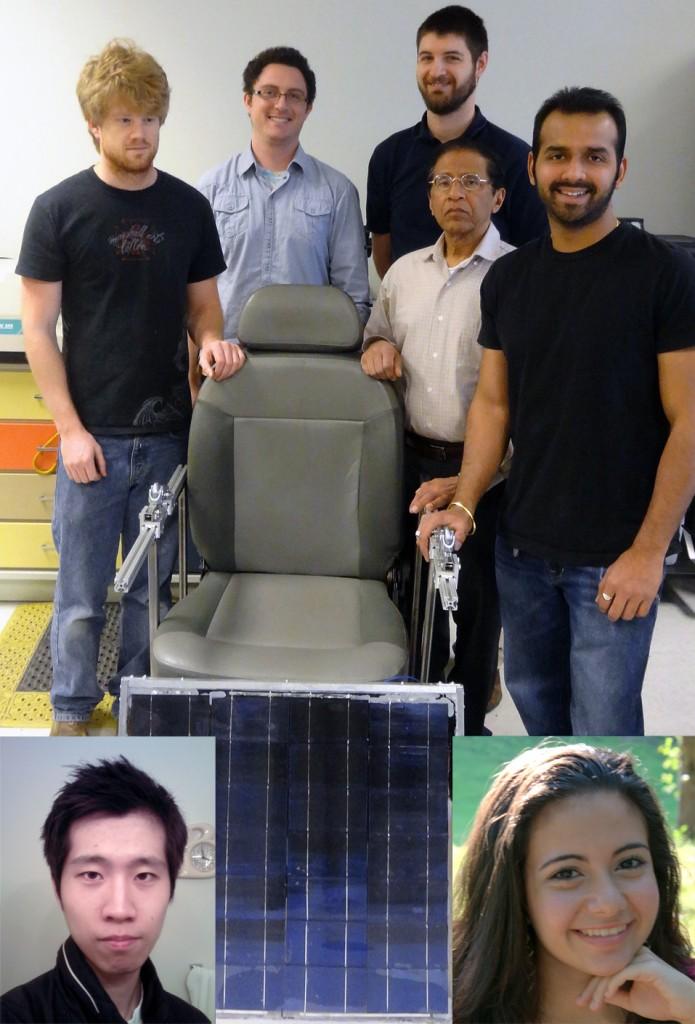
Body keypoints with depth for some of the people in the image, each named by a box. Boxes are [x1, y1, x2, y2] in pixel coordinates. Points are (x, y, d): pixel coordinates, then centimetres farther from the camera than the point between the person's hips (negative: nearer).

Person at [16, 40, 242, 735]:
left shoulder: (188, 208, 5)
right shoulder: (59, 209, -4)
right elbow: (37, 327, -4)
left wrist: (211, 340, -11)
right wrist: (71, 428, -10)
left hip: (168, 431, 3)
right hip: (93, 434, -3)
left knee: (153, 582, 13)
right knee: (81, 589, 6)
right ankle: (71, 711, 24)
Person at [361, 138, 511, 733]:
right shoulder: (404, 272, 9)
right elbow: (378, 333, 27)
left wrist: (468, 482, -22)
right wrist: (377, 345, 0)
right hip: (415, 459, 6)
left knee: (477, 601, 7)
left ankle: (468, 723, 24)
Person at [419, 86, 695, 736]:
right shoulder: (508, 278, 7)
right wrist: (463, 505, 0)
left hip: (613, 557, -5)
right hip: (522, 544, 5)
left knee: (602, 726, -1)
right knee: (533, 697, 17)